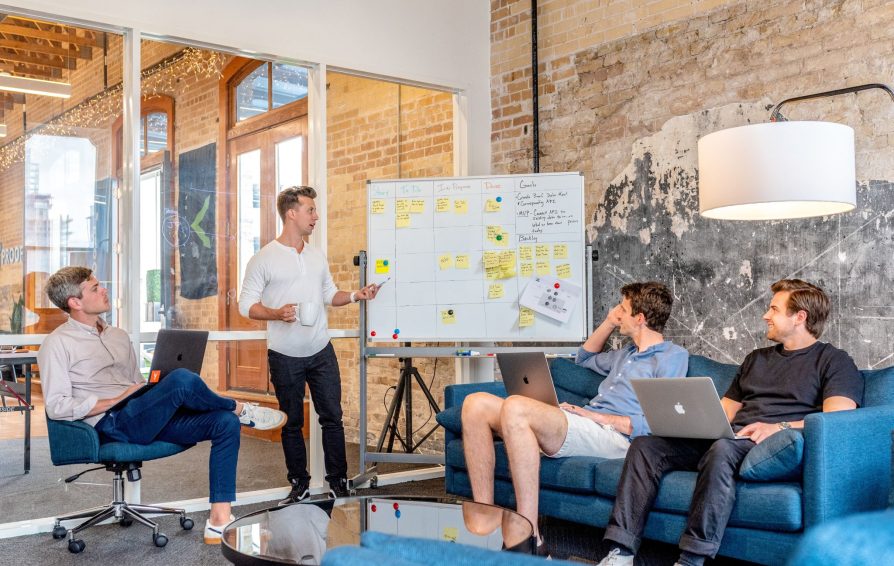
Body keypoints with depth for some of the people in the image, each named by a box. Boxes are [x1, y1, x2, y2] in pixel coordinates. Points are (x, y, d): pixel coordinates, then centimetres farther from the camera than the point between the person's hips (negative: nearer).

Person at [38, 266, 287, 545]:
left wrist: (157, 394, 4)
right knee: (182, 379, -32)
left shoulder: (119, 336, 23)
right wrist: (117, 400, -13)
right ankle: (241, 409, -1)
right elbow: (56, 407, -10)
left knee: (225, 423, -15)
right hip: (112, 425, -8)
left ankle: (219, 522, -19)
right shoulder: (57, 344, 0)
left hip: (149, 419, 8)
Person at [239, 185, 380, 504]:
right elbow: (246, 304, -7)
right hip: (285, 357, -4)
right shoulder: (263, 259, -7)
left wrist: (355, 296, 0)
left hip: (321, 352, 4)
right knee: (292, 423, 8)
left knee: (332, 416, 4)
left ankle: (338, 482, 15)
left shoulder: (317, 257, 9)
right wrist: (277, 314, -23)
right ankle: (299, 484, 21)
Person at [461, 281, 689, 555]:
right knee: (476, 404, -9)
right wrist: (609, 322, 34)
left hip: (612, 436, -9)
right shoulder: (628, 353, 30)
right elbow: (585, 358, 49)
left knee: (515, 407, -34)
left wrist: (599, 416, -11)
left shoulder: (673, 356, 3)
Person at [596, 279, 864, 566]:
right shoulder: (756, 358, 30)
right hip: (729, 437, 7)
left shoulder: (833, 360, 8)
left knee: (723, 448, -40)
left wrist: (779, 427, -22)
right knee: (645, 445, -14)